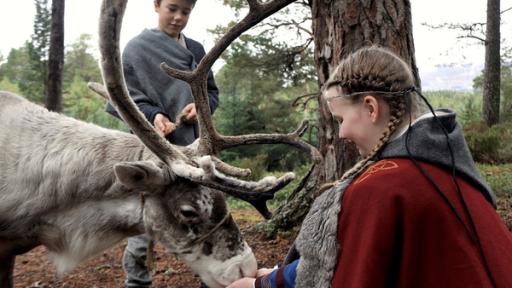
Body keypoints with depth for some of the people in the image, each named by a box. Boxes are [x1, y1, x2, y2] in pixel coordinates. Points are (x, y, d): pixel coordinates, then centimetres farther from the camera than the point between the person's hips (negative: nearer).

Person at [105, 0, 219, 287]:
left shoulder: (196, 50, 13)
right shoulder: (137, 47, -1)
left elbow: (212, 91, 17)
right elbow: (125, 96, -4)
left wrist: (201, 106, -5)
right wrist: (152, 114, -22)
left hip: (193, 144, 5)